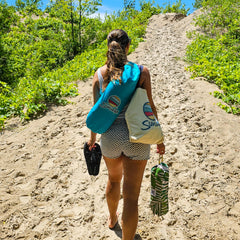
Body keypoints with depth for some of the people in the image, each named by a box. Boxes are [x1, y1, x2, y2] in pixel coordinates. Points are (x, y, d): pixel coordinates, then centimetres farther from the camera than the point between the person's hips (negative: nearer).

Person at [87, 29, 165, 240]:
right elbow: (149, 107, -7)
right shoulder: (141, 71, -10)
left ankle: (112, 218, 56)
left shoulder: (99, 74, -4)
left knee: (114, 179, 31)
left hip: (111, 136, 3)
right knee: (131, 195, 9)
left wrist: (93, 136, 16)